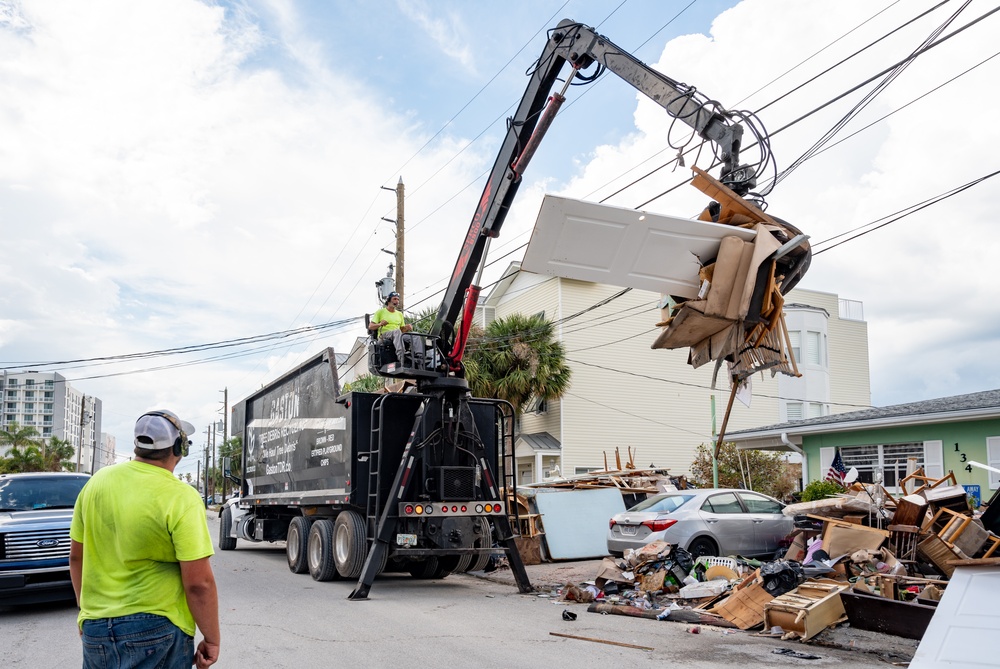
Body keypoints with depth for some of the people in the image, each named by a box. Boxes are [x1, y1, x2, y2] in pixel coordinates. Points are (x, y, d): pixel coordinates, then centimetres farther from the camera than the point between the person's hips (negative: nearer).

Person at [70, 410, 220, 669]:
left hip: (95, 627, 5)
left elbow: (76, 556, 11)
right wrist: (212, 640, -7)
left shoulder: (97, 482, 0)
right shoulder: (181, 498, -17)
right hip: (155, 630, -5)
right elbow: (199, 583, -19)